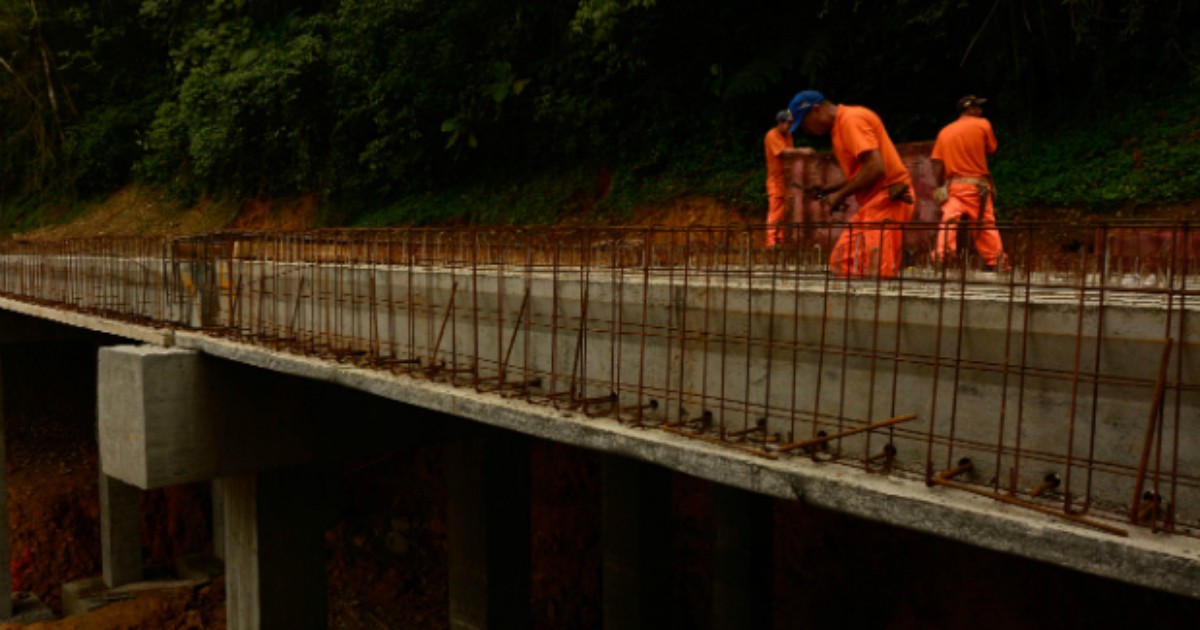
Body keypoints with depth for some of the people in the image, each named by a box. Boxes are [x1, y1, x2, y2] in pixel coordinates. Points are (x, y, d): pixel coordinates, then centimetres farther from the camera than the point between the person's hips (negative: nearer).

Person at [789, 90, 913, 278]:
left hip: (886, 199, -10)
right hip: (874, 202, 10)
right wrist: (827, 189, 10)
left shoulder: (851, 119, -12)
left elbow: (875, 167, -22)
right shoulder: (840, 125, 18)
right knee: (844, 262, 8)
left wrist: (841, 195, -12)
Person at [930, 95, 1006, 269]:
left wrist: (939, 186, 4)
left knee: (948, 222, -6)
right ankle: (995, 263, 7)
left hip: (952, 185, 2)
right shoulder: (983, 125, 1)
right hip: (977, 186, -2)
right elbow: (991, 149, 10)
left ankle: (940, 260, -19)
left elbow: (936, 162, 3)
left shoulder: (945, 131, 11)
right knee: (986, 224, 4)